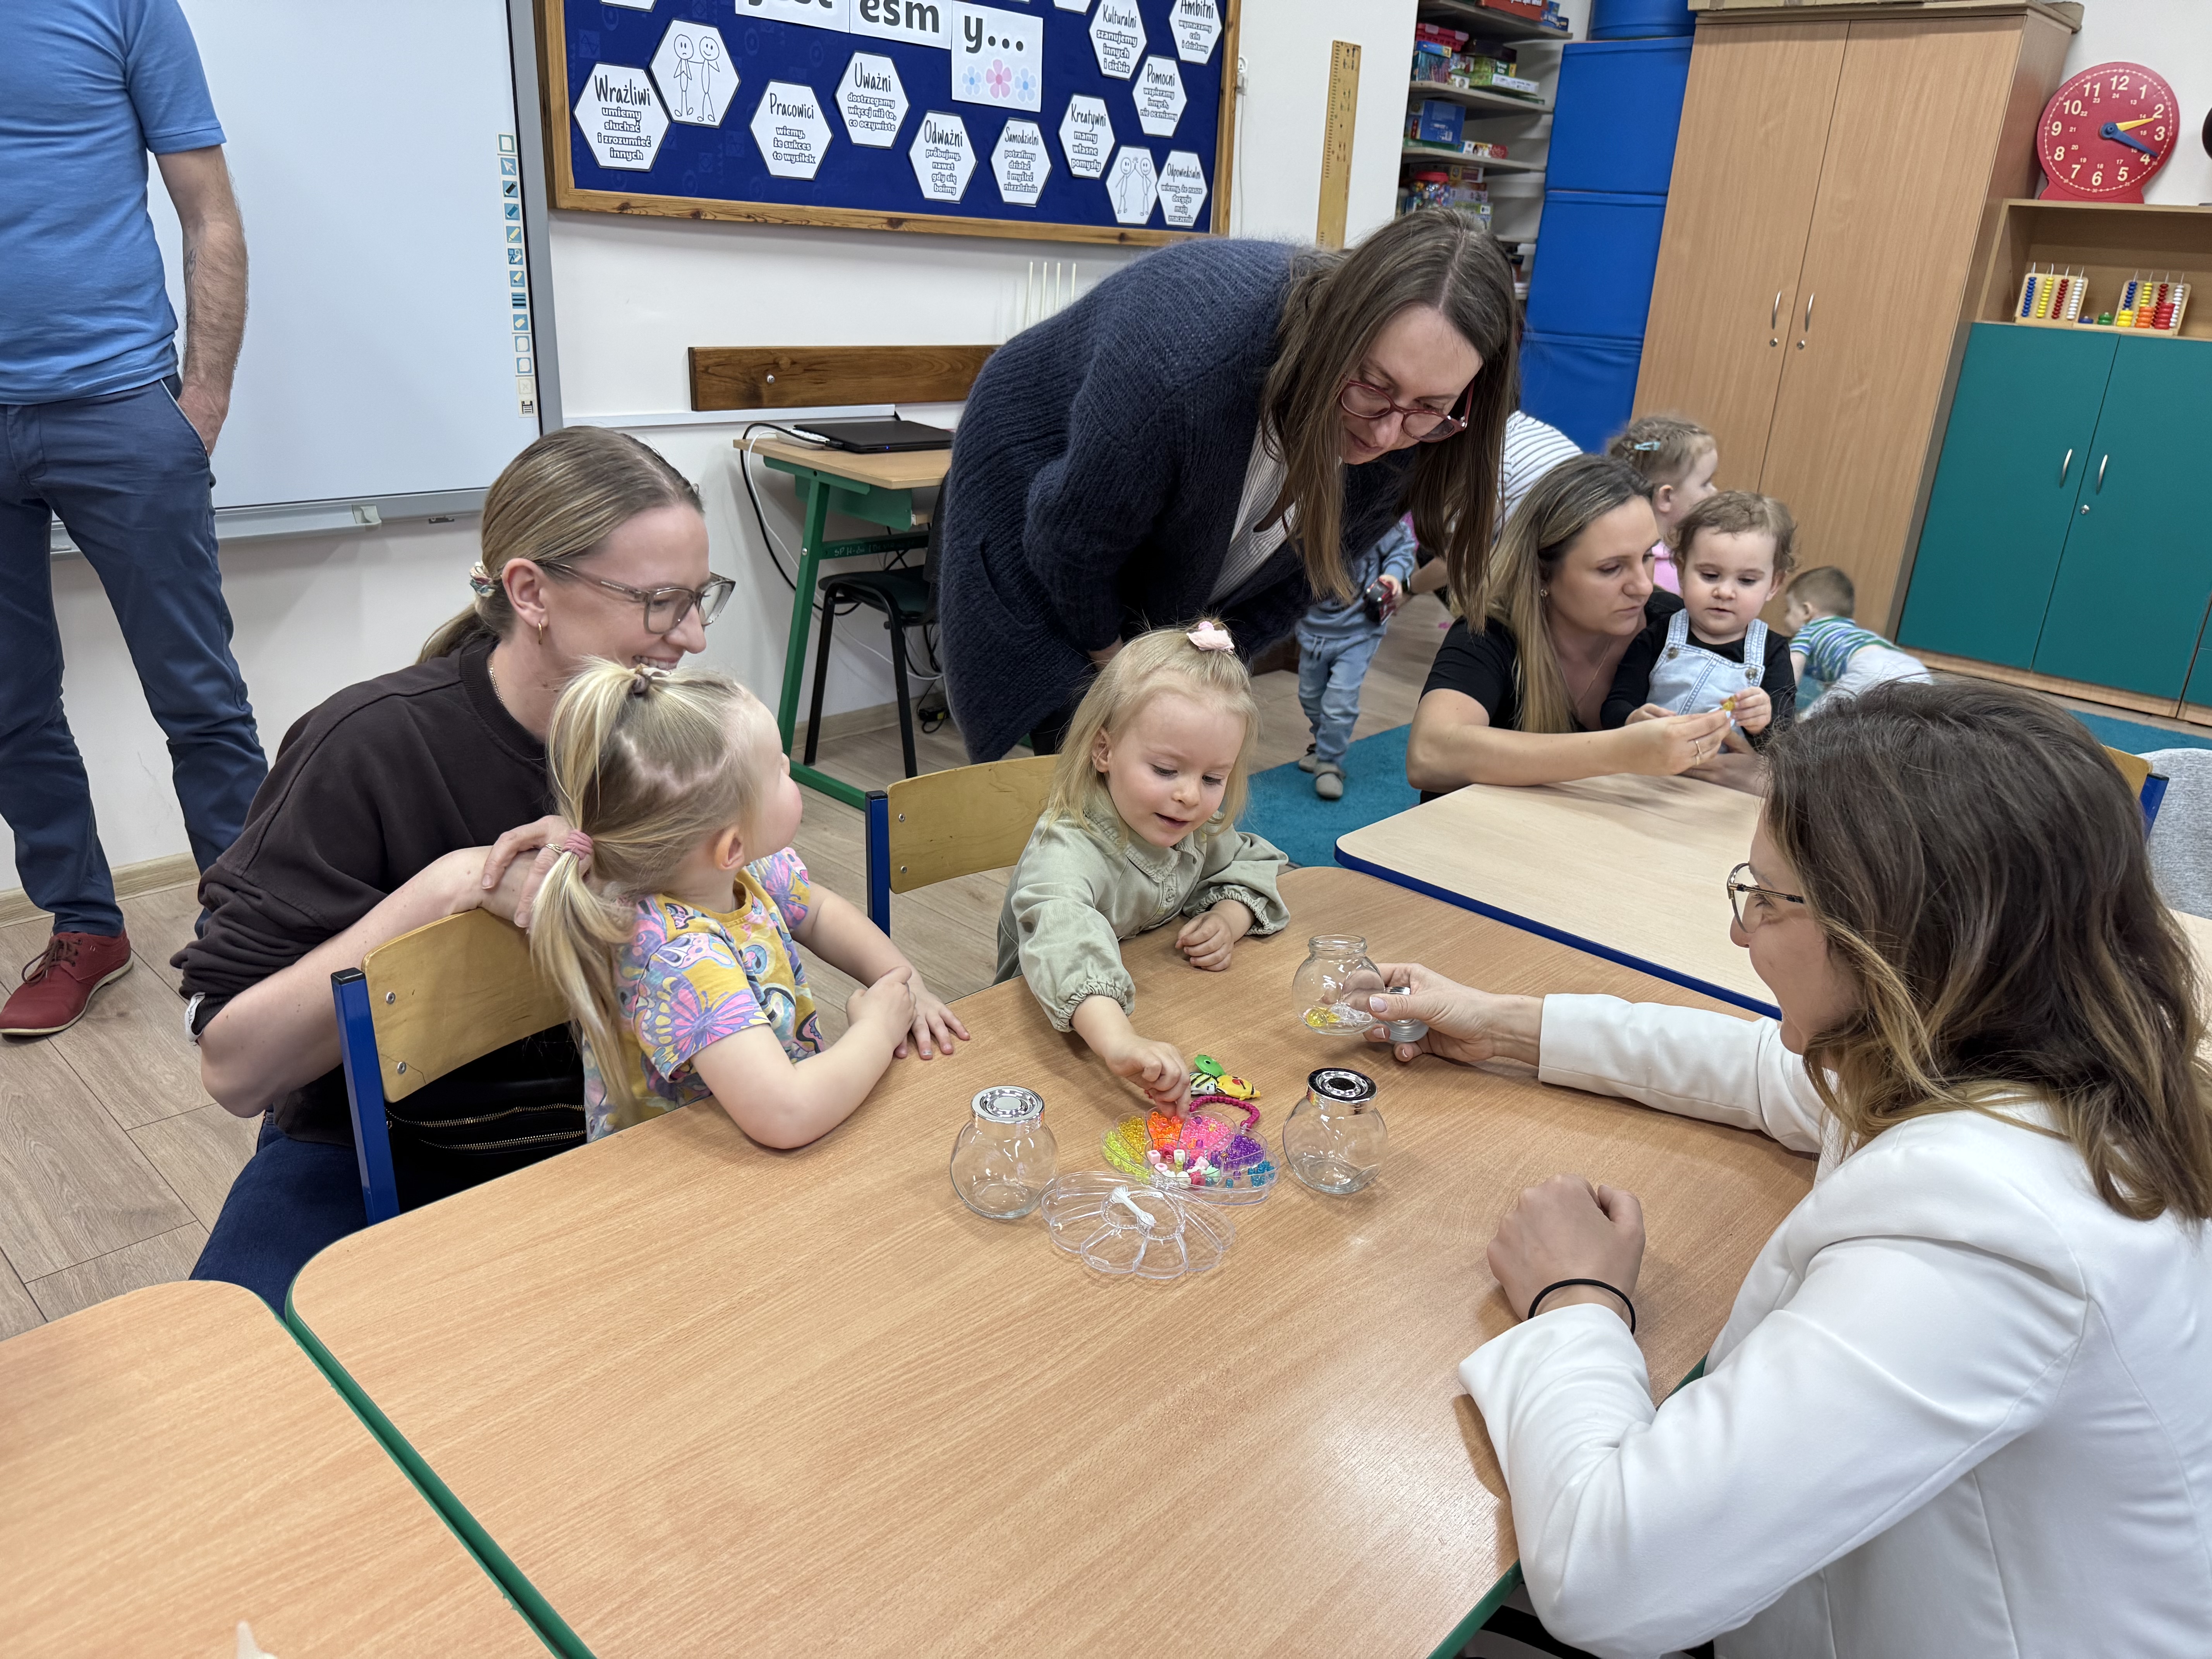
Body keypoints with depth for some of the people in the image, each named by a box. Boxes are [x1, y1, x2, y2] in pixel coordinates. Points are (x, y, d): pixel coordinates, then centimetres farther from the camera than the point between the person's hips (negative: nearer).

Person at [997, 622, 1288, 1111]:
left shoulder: (1200, 827, -6)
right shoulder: (1067, 851, -30)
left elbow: (1252, 866, 12)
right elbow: (1062, 944, -49)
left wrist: (1228, 920, -10)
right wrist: (1121, 1043, -66)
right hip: (1062, 1030, -4)